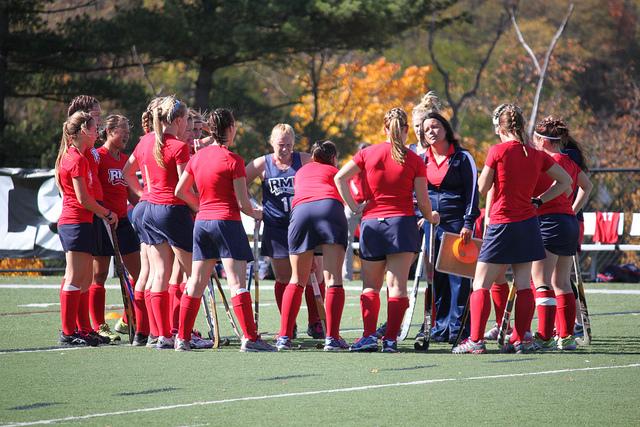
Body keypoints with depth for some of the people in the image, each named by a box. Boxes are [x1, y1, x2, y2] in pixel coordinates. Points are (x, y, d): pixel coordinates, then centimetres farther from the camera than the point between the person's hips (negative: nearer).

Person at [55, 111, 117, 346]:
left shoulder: (74, 156, 15)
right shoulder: (77, 159, -14)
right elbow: (83, 199, -17)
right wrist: (107, 213, -5)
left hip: (80, 223, 10)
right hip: (75, 223, -10)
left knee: (84, 280, 12)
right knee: (74, 278, -8)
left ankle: (84, 329, 17)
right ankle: (68, 332, -7)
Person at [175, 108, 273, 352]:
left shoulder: (198, 157, 8)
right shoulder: (232, 160, -10)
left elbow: (180, 191, 14)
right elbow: (242, 202, -11)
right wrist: (255, 214, 8)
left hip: (202, 222, 6)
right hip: (227, 222, -6)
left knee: (196, 283, 11)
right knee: (237, 282, -9)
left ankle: (182, 338, 12)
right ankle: (250, 338, -13)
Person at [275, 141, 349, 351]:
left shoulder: (301, 171, 36)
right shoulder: (334, 172, 28)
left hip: (300, 210, 3)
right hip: (330, 207, -2)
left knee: (297, 280, 13)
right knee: (334, 279, -4)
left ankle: (284, 336, 8)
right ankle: (332, 338, -13)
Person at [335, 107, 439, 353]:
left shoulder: (368, 153, 3)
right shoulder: (414, 161, -1)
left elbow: (340, 178, -3)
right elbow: (422, 201, 0)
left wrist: (354, 207, 2)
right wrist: (431, 218, 20)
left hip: (371, 222, 2)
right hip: (402, 223, -2)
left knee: (370, 286, 10)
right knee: (397, 285, -3)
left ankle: (369, 335, -5)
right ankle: (390, 339, -8)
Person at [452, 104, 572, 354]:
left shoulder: (498, 151, -10)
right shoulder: (536, 155, 4)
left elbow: (482, 188, -3)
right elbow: (565, 181, 13)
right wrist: (539, 200, 10)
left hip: (502, 224, -5)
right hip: (527, 223, 5)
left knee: (481, 285, 0)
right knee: (523, 284, 9)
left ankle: (475, 340, -6)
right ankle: (520, 339, 8)